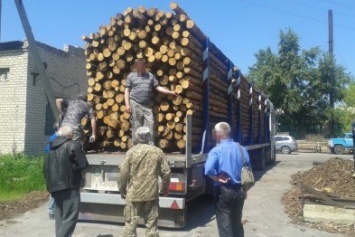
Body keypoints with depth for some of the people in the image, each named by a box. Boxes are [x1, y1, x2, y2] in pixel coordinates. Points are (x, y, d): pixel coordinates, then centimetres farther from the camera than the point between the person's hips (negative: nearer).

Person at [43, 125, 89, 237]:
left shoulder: (51, 148, 14)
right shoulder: (73, 145, -7)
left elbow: (46, 167, 15)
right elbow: (83, 164, -9)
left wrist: (50, 182, 16)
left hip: (54, 186, 7)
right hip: (69, 186, -7)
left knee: (60, 216, 16)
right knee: (70, 216, -4)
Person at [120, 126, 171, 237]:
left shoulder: (131, 152, -8)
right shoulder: (158, 152, -2)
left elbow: (124, 173, -6)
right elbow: (166, 172, 0)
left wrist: (122, 189, 9)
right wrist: (165, 187, 15)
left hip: (134, 193, -2)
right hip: (152, 193, 2)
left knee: (131, 222, 9)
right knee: (151, 221, 12)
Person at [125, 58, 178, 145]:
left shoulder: (150, 76, 14)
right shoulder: (131, 76, 6)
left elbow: (158, 87, 13)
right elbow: (127, 91, 3)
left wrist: (171, 92, 5)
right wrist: (127, 104, -6)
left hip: (146, 105, 3)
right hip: (135, 104, -3)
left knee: (150, 124, -2)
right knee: (136, 125, -2)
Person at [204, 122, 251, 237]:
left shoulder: (216, 150, -14)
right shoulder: (242, 149, 3)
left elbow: (209, 170, -30)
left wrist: (218, 179, -13)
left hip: (224, 191, -5)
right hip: (239, 190, 5)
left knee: (224, 225, 6)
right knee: (237, 223, 20)